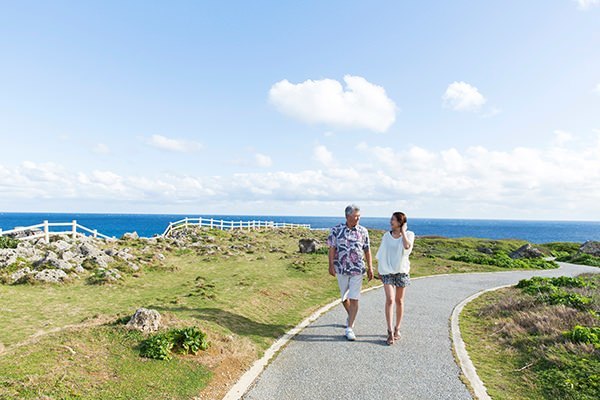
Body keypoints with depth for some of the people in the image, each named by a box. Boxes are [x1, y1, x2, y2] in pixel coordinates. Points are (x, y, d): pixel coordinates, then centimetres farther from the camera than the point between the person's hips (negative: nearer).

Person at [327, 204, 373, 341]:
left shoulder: (363, 231, -1)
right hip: (341, 269, 1)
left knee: (354, 299, -6)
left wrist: (370, 267, 3)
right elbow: (332, 248, -2)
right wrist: (331, 265, -8)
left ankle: (349, 328, 1)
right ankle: (351, 316, 42)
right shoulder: (336, 230, -4)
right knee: (344, 297, 15)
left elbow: (367, 250, 5)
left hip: (357, 269, -1)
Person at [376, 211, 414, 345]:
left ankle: (397, 329, 25)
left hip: (401, 271, 0)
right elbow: (381, 255, 8)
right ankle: (390, 332, -7)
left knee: (399, 301, 10)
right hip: (387, 271, 0)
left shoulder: (409, 234, -3)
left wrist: (403, 231, -14)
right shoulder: (386, 236, 2)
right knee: (390, 300, -11)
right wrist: (379, 271, 7)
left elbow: (407, 246, -26)